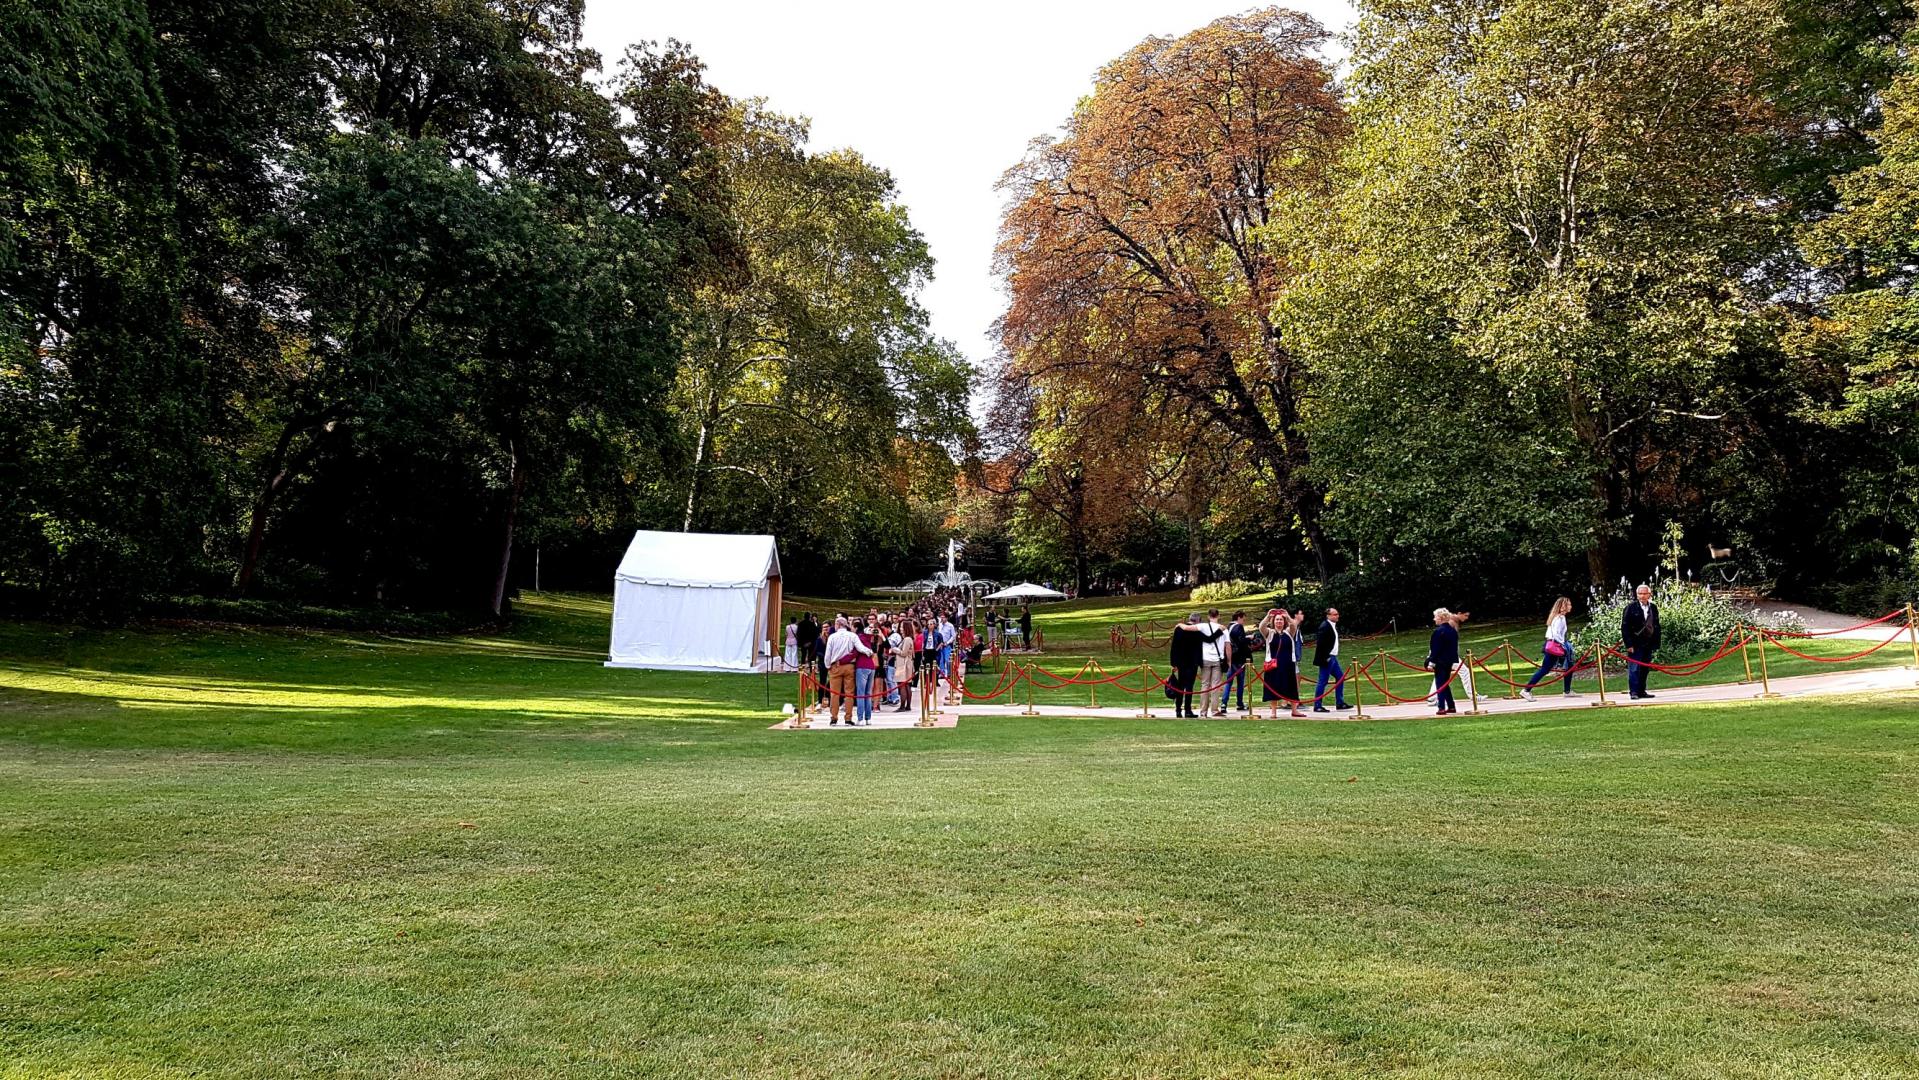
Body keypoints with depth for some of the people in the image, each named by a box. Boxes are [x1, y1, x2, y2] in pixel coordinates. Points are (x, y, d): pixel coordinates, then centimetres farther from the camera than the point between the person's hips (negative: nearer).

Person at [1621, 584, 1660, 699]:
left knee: (1645, 669, 9)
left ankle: (1641, 691, 16)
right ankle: (1633, 692, -6)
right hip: (1635, 645, -5)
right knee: (1634, 668, -7)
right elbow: (1624, 627, -7)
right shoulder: (1631, 607, -5)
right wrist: (1629, 644, -13)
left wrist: (1656, 644, 8)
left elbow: (1656, 626, 14)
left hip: (1648, 644, 5)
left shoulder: (1654, 608, 10)